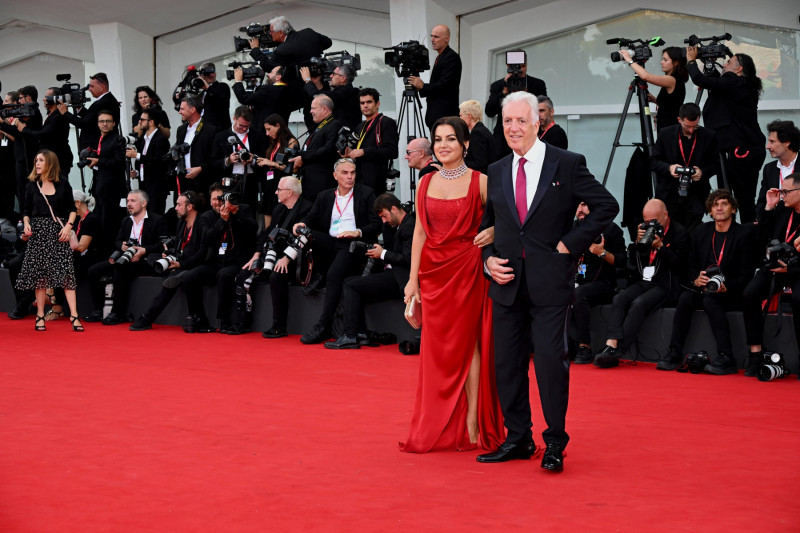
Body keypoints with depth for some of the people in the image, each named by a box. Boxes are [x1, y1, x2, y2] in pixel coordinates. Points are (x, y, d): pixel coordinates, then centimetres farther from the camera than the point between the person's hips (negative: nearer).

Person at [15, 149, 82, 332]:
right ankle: (40, 316, 10)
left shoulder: (63, 185, 3)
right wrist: (26, 224, -8)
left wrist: (68, 226, -7)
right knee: (39, 275, 3)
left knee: (66, 273, -8)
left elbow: (72, 209, 7)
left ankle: (74, 315, -11)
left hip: (58, 232, -1)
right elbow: (27, 211, 10)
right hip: (38, 233, 2)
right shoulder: (32, 186, 7)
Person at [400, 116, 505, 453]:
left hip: (467, 270, -4)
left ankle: (471, 425, 2)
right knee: (436, 347, 5)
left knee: (466, 344, -3)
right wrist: (413, 278, 4)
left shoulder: (480, 181, -3)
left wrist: (492, 233, -20)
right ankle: (437, 429, 13)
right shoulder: (426, 183, 9)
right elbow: (420, 232, 9)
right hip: (434, 272, 4)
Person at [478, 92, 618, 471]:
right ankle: (517, 439, 19)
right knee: (507, 363, 7)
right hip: (508, 282, 5)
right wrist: (489, 259, 3)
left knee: (551, 361, -7)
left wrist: (571, 243, -8)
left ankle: (555, 443, 5)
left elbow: (606, 206, -3)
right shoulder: (496, 172, 11)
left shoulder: (567, 165, -3)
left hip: (550, 282, -5)